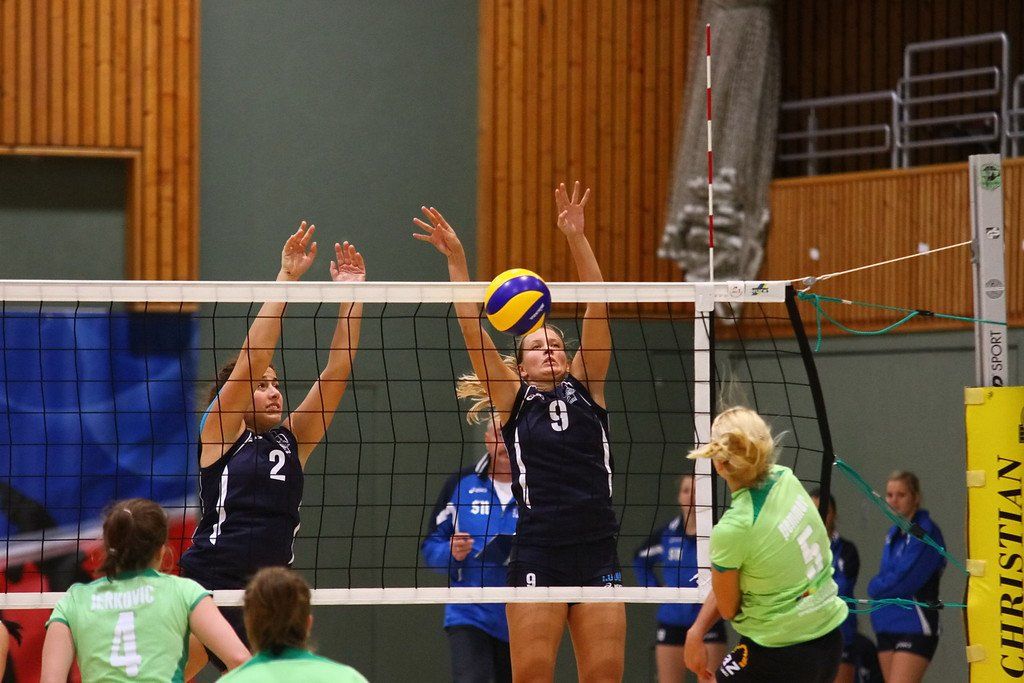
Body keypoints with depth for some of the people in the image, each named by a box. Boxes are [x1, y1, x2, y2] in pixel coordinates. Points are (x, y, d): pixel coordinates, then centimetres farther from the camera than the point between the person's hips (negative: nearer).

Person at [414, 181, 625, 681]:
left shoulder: (586, 391, 12)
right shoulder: (512, 402, 8)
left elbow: (598, 311, 4)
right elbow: (473, 330, 1)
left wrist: (576, 237, -3)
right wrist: (456, 259, -6)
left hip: (597, 555, 2)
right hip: (537, 557, -2)